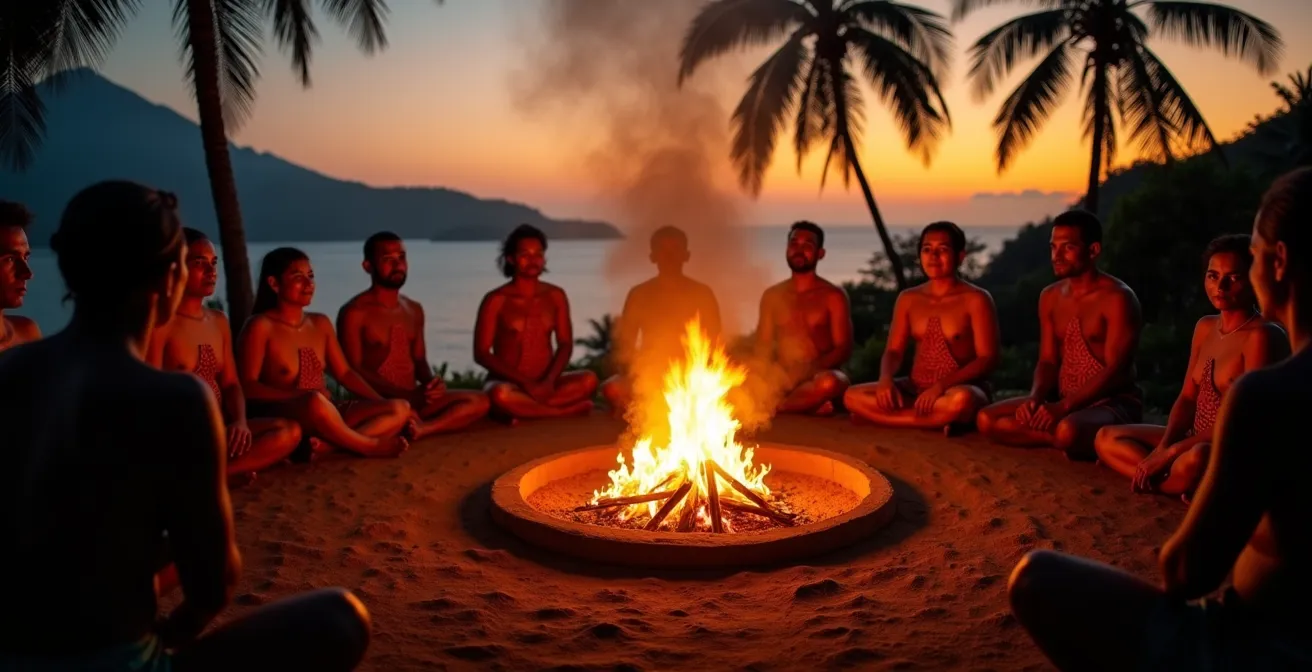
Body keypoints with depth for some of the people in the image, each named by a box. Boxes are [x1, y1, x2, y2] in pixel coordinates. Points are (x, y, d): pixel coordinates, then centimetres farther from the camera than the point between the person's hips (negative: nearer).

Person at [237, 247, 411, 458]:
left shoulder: (320, 323, 15)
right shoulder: (260, 326, -4)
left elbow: (344, 373, 15)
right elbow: (247, 386, -10)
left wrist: (383, 403, 3)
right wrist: (298, 397, -22)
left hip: (327, 416, 7)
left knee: (400, 409, -12)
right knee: (315, 402, -41)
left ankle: (323, 445, -30)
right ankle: (370, 446, -16)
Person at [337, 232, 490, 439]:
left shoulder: (414, 310, 17)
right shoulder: (354, 313, -6)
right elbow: (353, 370, -12)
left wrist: (432, 381, -5)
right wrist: (403, 394, -21)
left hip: (414, 399, 8)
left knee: (479, 401, -14)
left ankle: (418, 429, -28)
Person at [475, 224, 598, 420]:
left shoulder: (556, 296, 7)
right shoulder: (496, 300, -5)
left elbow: (565, 344, 4)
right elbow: (481, 353, -8)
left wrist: (549, 381, -15)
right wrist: (525, 382, -17)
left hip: (546, 383, 3)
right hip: (509, 383, -3)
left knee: (588, 380, -25)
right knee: (500, 395, -39)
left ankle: (525, 410, -22)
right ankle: (568, 410, -23)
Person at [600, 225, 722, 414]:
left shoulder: (702, 294, 8)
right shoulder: (639, 294, 8)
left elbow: (714, 344, 7)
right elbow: (624, 343, 6)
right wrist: (637, 370, -15)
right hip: (648, 375, 0)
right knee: (613, 389, -31)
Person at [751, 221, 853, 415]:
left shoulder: (833, 296, 4)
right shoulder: (772, 295, 15)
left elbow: (843, 349, -2)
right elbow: (762, 346, 14)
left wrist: (810, 371, -20)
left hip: (815, 380, -3)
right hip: (781, 381, 3)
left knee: (829, 382, -39)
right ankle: (809, 406, -20)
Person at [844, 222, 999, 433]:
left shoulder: (976, 299, -5)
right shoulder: (908, 299, 10)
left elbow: (988, 359, -11)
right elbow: (893, 351, 8)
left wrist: (942, 386, -24)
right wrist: (885, 379, -16)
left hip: (960, 389, -5)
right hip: (915, 389, 5)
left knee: (961, 400, -42)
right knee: (853, 396, -20)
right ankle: (937, 420, -22)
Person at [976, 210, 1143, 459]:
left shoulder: (1118, 298, -12)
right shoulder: (1050, 297, 10)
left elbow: (1117, 371, -18)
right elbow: (1048, 361, 10)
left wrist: (1064, 407, -26)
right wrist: (1035, 398, -11)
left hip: (1114, 403, -7)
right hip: (1063, 402, 7)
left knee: (1068, 431, -40)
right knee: (987, 419, -11)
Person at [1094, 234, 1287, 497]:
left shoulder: (1261, 336, -16)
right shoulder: (1204, 327, 9)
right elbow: (1187, 398, 9)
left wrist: (1171, 452, -21)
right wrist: (1163, 447, -10)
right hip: (1197, 443, 9)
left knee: (1194, 461, -42)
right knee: (1106, 438, -1)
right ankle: (1195, 488, -15)